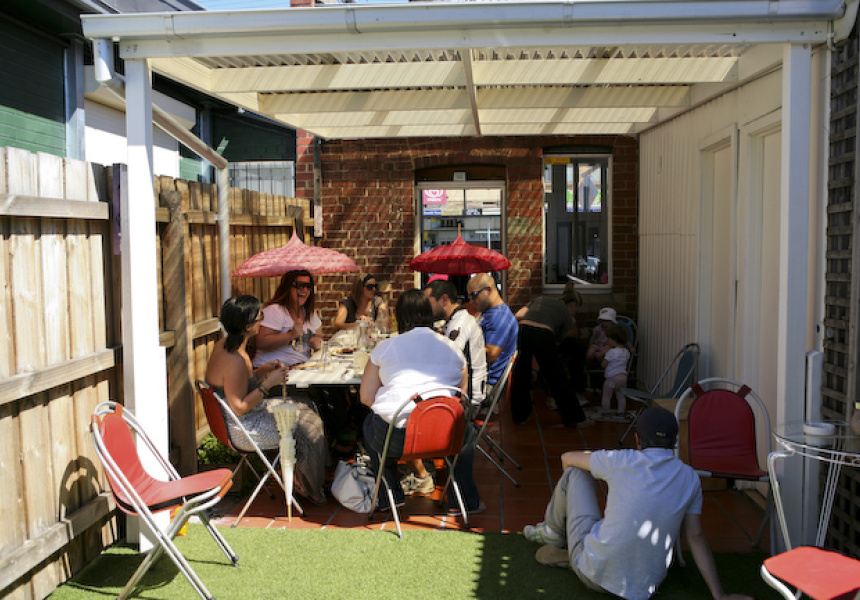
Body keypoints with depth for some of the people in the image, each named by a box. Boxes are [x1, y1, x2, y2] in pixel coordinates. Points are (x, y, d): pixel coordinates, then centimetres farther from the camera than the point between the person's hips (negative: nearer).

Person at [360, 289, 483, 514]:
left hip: (395, 440, -1)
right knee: (467, 430, 37)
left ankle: (390, 495, 37)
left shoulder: (384, 348, 6)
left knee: (370, 423, 35)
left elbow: (366, 396, 8)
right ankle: (465, 499, 35)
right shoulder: (452, 348, 11)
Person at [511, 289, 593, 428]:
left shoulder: (540, 299, 30)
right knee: (558, 378, 10)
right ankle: (574, 418, 19)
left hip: (521, 331, 3)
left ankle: (519, 416, 31)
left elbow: (518, 315, 18)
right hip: (543, 335, -3)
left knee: (520, 376, 20)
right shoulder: (568, 316, 22)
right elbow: (557, 339, 22)